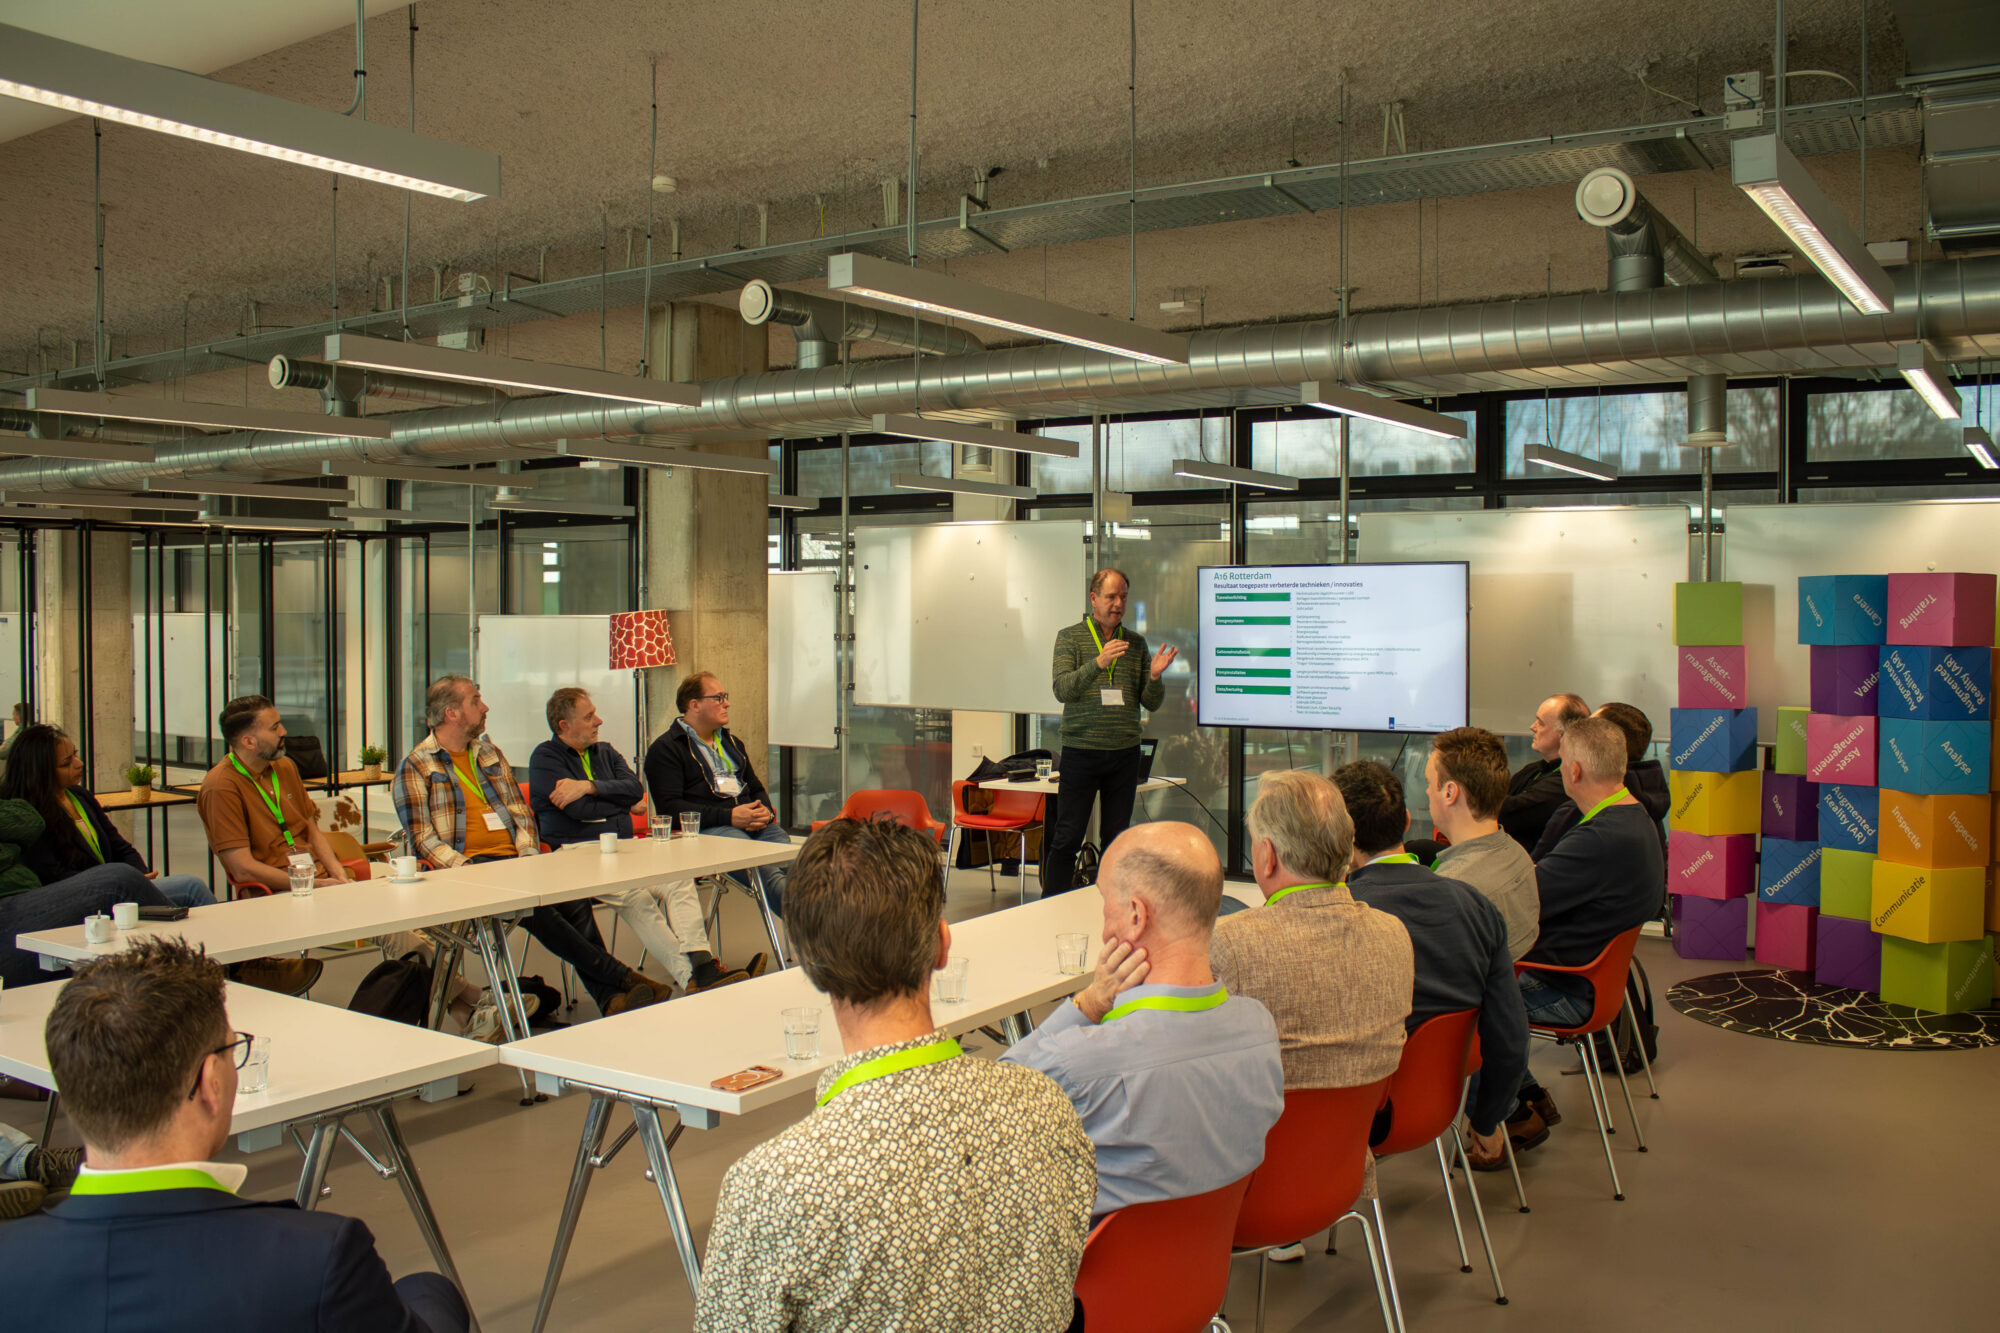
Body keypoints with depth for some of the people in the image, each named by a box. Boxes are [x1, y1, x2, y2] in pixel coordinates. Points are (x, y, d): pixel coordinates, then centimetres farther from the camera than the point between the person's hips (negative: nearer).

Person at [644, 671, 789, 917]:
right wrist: (729, 816, -15)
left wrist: (766, 812, 6)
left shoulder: (731, 742, 31)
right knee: (763, 869, -39)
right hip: (708, 829, -6)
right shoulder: (665, 748, 7)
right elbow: (670, 808, -6)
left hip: (755, 824, 6)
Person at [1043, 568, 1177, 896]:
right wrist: (1098, 663, -27)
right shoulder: (1070, 637, 1)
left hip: (1124, 754, 3)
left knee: (1117, 839, 7)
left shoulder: (1136, 643, 10)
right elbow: (1062, 689, -13)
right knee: (1067, 837, -1)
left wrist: (1154, 676, -12)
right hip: (1080, 750, -3)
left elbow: (1152, 703, 9)